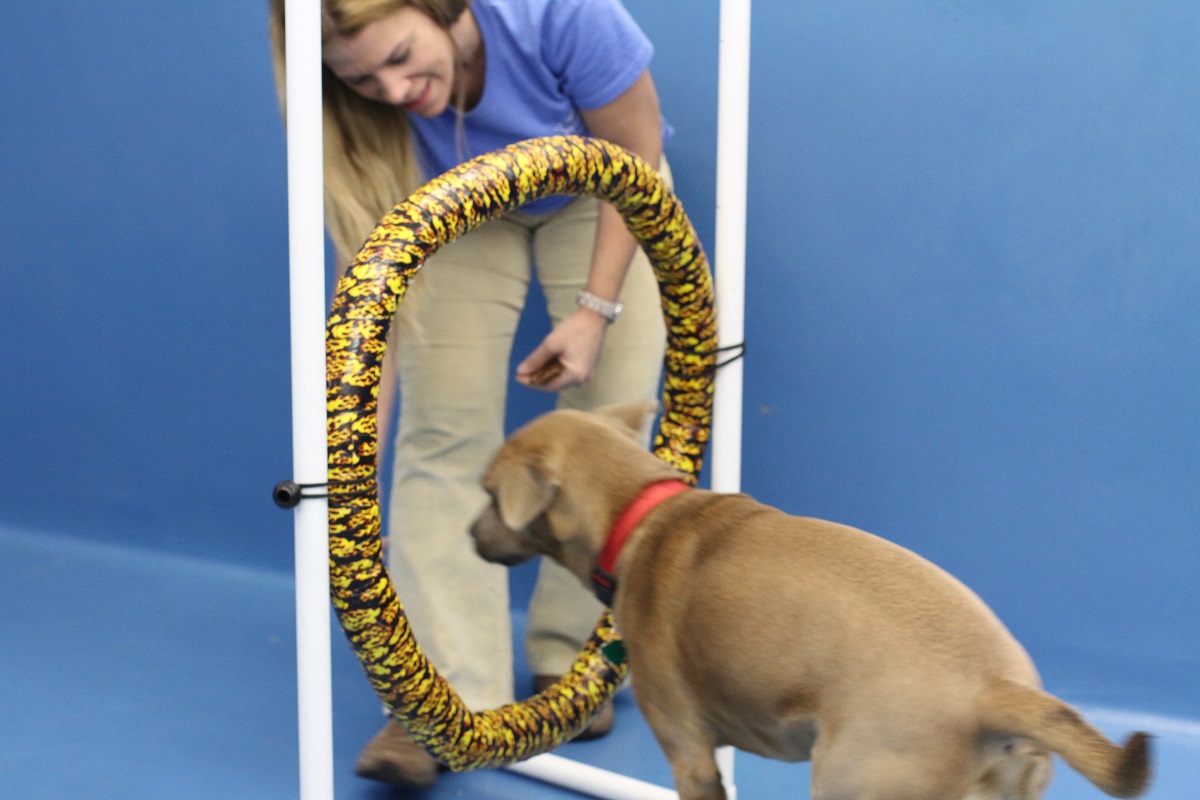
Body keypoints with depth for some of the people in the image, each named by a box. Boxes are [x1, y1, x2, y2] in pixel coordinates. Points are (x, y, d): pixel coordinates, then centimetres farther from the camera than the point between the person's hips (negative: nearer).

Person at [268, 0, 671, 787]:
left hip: (596, 193, 0)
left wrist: (596, 309, -25)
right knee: (445, 428, -13)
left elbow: (637, 159, -22)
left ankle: (572, 662, 6)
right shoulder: (363, 111, -32)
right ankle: (447, 692, -10)